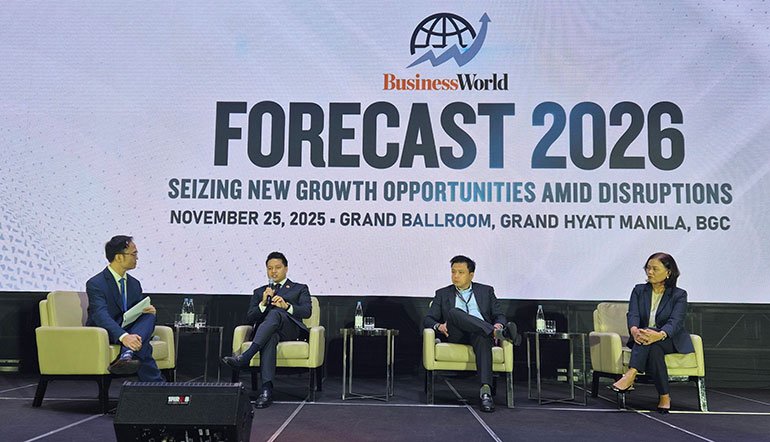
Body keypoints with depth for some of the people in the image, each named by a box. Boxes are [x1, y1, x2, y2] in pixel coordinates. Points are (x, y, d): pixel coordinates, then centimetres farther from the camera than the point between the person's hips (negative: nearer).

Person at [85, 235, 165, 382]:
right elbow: (101, 315, -30)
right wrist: (123, 336, -49)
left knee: (149, 316, -26)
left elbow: (138, 314, 16)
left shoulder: (134, 284, 12)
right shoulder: (95, 283, -13)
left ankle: (127, 355, -47)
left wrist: (149, 311, -14)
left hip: (128, 332, 7)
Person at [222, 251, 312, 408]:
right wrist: (263, 303, -4)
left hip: (290, 329, -1)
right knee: (271, 337, -39)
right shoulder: (259, 292, 30)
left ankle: (245, 357, -52)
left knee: (275, 313, -37)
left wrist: (286, 306, -15)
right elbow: (250, 318, 15)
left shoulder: (300, 289, 23)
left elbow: (306, 311, 3)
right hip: (264, 331, 2)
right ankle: (266, 389, -49)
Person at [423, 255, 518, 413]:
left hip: (479, 334, 0)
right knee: (454, 312, -33)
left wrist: (499, 324, -9)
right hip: (455, 335, 0)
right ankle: (498, 333, -44)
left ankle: (486, 391, -53)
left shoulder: (486, 291, 23)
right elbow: (428, 319, 14)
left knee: (483, 338, -39)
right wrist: (438, 326, -9)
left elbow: (499, 315, 16)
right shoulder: (442, 293, 22)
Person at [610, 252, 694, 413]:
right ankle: (664, 397, -35)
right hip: (642, 342, 2)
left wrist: (659, 335, -43)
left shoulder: (679, 295, -1)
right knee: (654, 349, -35)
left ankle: (630, 376, -50)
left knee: (653, 342, -37)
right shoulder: (639, 290, 8)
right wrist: (634, 330, -36)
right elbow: (633, 314, -9)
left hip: (671, 341, -2)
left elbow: (675, 322, -19)